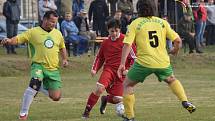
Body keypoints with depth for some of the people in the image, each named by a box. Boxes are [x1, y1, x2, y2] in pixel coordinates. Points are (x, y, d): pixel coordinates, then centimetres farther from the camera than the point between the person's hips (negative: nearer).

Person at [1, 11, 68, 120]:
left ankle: (41, 87, 30)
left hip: (53, 69, 4)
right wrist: (9, 41, -31)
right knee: (35, 82, -34)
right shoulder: (33, 32, -3)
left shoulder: (58, 33, 10)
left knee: (56, 97, -3)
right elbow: (18, 39, -11)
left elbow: (62, 47, 27)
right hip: (38, 65, -4)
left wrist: (64, 59, 13)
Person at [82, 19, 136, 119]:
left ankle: (105, 99, 32)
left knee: (117, 99, -5)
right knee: (99, 88, -25)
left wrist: (128, 69, -9)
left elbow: (134, 56, -1)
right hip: (109, 69, 1)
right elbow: (99, 57, 20)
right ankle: (86, 111, -13)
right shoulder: (105, 43, 7)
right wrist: (94, 69, 6)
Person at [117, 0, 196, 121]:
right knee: (172, 80, 33)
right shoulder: (162, 22, 7)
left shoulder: (135, 24, 0)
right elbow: (178, 40, 3)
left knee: (128, 85, 15)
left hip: (144, 62, -3)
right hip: (163, 61, 3)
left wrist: (122, 64, -10)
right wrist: (175, 50, 25)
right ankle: (185, 101, 16)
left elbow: (127, 44, -10)